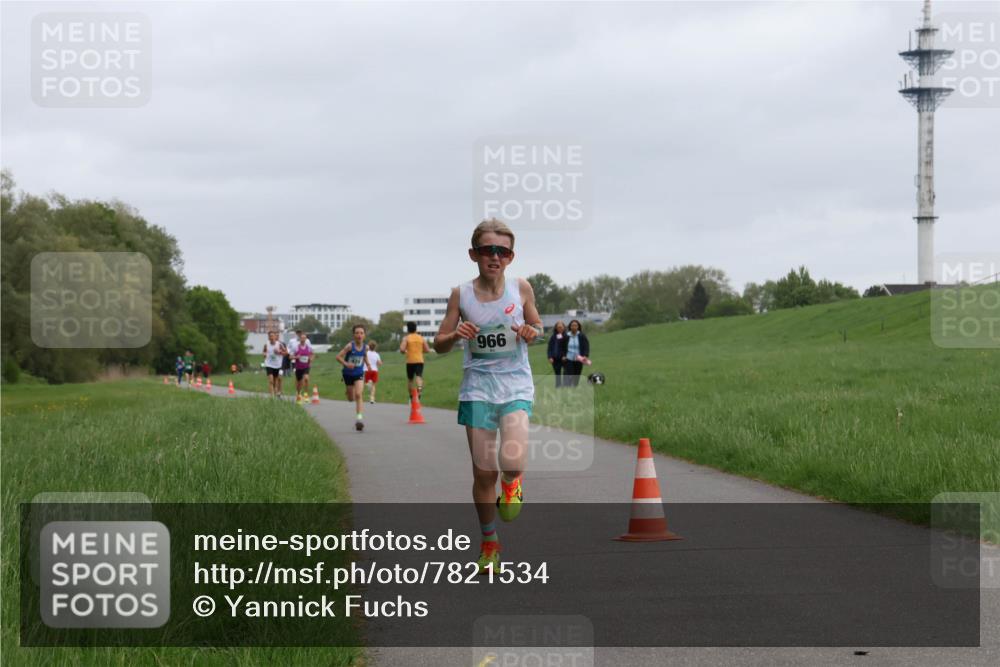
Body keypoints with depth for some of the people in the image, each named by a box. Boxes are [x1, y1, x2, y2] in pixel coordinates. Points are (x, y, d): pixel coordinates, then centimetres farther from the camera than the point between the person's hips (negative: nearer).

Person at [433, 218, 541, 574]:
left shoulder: (521, 288, -1)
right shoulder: (461, 294, -2)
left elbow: (537, 325, 14)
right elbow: (439, 344, 5)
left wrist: (531, 333, -9)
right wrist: (456, 335, -17)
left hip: (515, 384, -1)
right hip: (478, 387, 1)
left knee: (512, 460, -23)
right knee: (483, 471, 2)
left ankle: (511, 483, 15)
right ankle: (489, 543, 22)